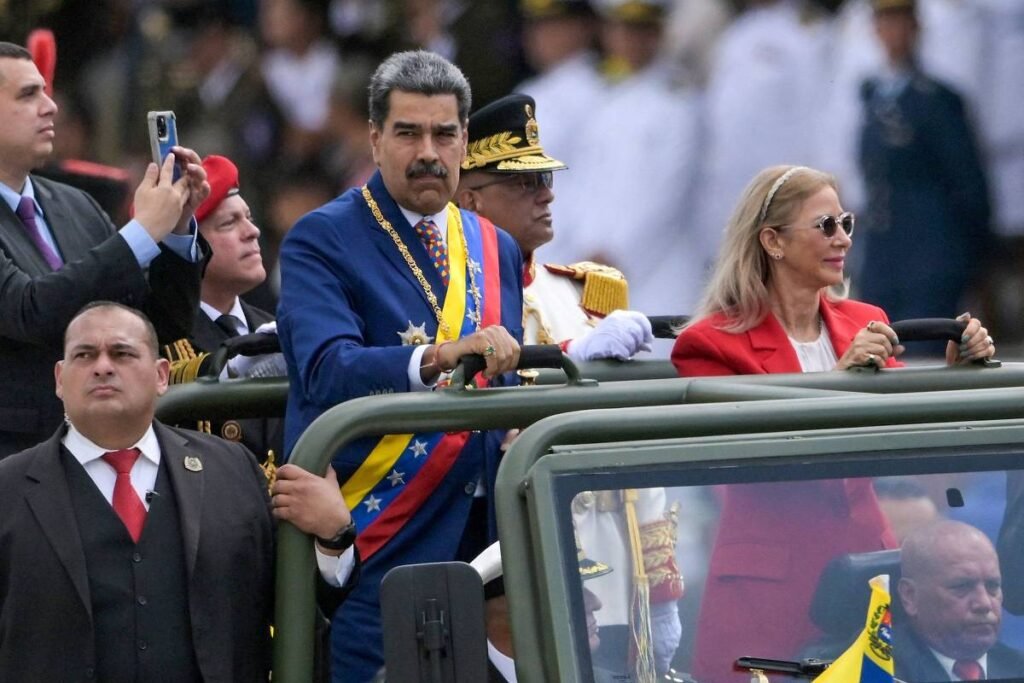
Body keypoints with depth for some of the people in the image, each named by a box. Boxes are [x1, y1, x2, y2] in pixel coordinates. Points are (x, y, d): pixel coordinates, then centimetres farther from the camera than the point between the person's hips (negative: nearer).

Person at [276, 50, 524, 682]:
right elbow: (328, 369, -22)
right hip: (378, 543, -5)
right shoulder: (321, 243, -5)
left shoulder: (497, 250, 15)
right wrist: (436, 358, -36)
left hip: (481, 536, 5)